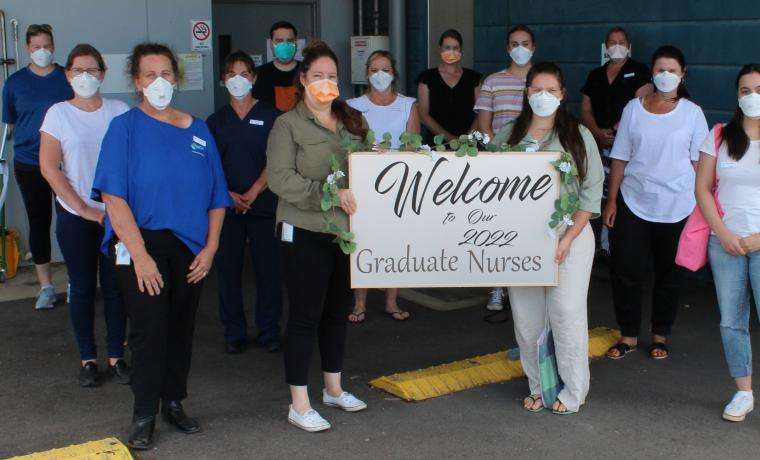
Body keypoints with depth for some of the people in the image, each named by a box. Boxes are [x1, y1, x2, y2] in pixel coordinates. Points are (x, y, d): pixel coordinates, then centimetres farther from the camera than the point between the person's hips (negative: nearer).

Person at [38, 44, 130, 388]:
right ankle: (88, 359, 17)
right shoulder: (58, 113, -1)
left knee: (115, 285, 4)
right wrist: (84, 208, -9)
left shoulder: (120, 112, 2)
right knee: (82, 287, 6)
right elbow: (49, 168, -5)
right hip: (75, 216, -1)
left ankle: (116, 356, 15)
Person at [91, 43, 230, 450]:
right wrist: (140, 256, -19)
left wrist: (210, 249, 0)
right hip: (140, 243, -4)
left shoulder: (198, 131, 9)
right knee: (149, 329, -7)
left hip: (190, 249, 4)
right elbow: (113, 197, -12)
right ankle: (143, 415, 9)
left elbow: (216, 197, 10)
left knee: (181, 328, 12)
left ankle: (174, 402, 29)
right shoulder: (124, 127, -3)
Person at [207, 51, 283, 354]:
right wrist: (229, 195, -9)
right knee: (228, 269, 4)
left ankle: (269, 331, 13)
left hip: (264, 204, -2)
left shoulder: (270, 117, 4)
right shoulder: (216, 121, 11)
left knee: (268, 269, 1)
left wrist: (252, 193, -12)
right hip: (226, 206, 2)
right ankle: (234, 332, 16)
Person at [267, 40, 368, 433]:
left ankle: (333, 388, 33)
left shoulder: (352, 121, 12)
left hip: (347, 230, 6)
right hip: (305, 234, -6)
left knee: (338, 311, 16)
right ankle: (299, 404, 11)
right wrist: (330, 193, -23)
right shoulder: (287, 125, -5)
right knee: (305, 315, 1)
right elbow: (280, 179, -15)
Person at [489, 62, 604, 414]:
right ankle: (538, 387, 21)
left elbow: (591, 190, -1)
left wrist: (568, 238, -10)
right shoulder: (507, 135, 9)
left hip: (569, 235, -2)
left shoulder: (578, 136, 3)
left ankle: (573, 392, 13)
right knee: (526, 318, 5)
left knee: (567, 315, -3)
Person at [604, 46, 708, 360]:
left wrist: (701, 204, -2)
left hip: (676, 206, 0)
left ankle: (660, 336, 24)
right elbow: (620, 157, 6)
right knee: (625, 270, 0)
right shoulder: (634, 109, 4)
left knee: (670, 274, 9)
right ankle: (629, 335, 16)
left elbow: (699, 161, 4)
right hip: (633, 202, 1)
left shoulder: (692, 112, 2)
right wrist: (611, 201, 3)